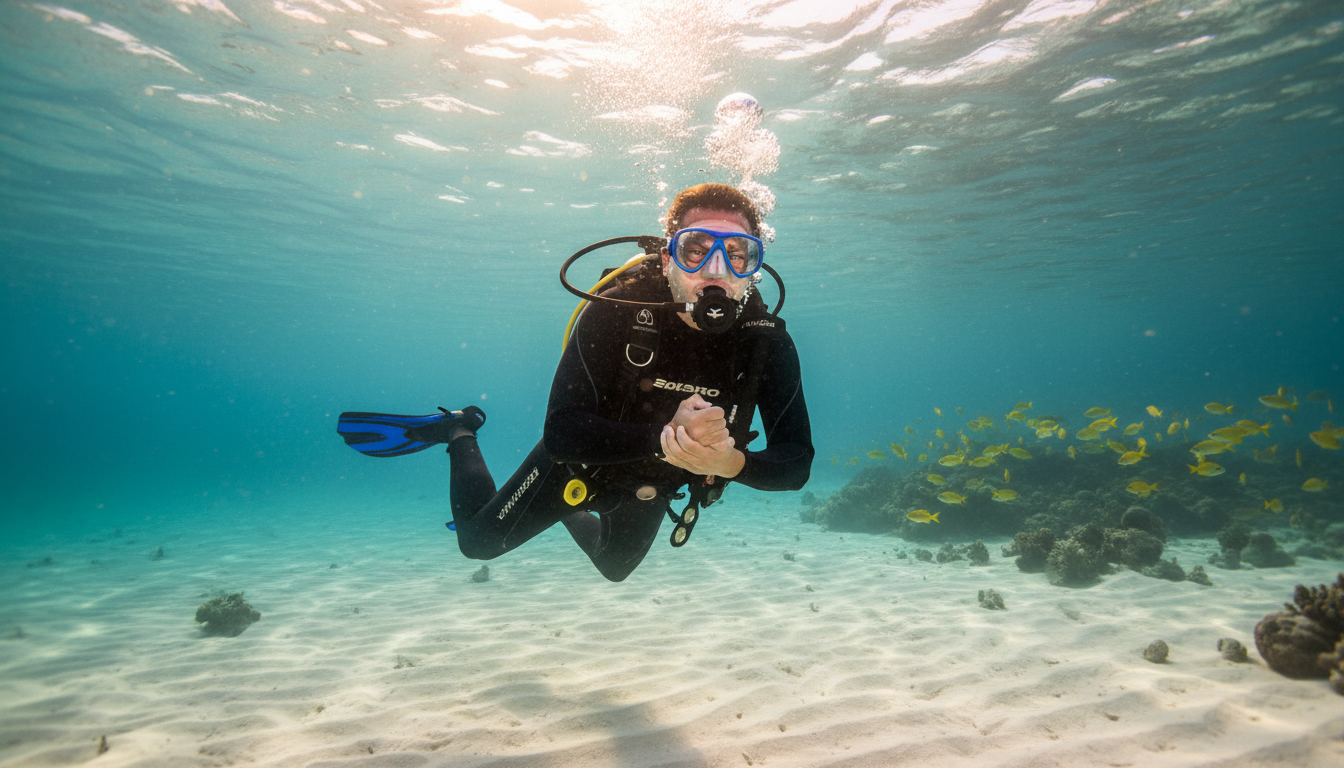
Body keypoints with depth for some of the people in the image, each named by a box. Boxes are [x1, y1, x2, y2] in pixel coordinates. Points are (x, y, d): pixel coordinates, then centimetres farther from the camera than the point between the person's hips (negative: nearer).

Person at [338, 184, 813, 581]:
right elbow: (563, 434, -39)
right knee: (479, 542, 16)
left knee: (614, 568, 31)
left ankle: (570, 514, 60)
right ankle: (460, 433, 37)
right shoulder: (616, 312, -35)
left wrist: (730, 463, -48)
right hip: (581, 459, -3)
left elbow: (796, 463, -27)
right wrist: (663, 439, -54)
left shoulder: (767, 344, -27)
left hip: (654, 485, 4)